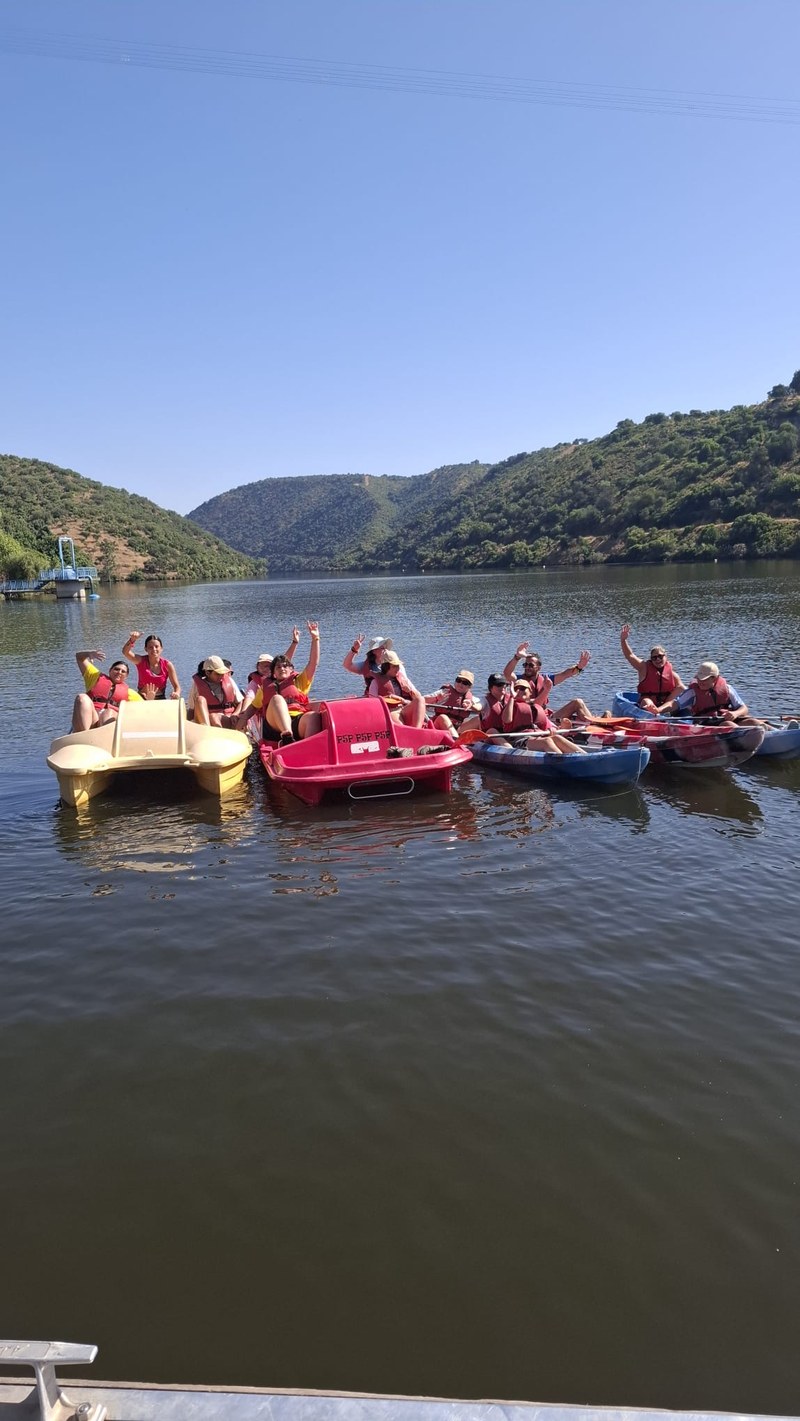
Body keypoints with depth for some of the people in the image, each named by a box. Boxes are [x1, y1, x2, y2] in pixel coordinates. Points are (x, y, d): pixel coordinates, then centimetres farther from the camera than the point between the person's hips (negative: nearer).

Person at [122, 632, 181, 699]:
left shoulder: (167, 665, -5)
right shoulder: (141, 661, -5)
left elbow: (177, 686, -3)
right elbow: (125, 652, -22)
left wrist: (176, 693, -26)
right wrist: (132, 639, -40)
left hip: (161, 700, 1)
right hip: (142, 700, -1)